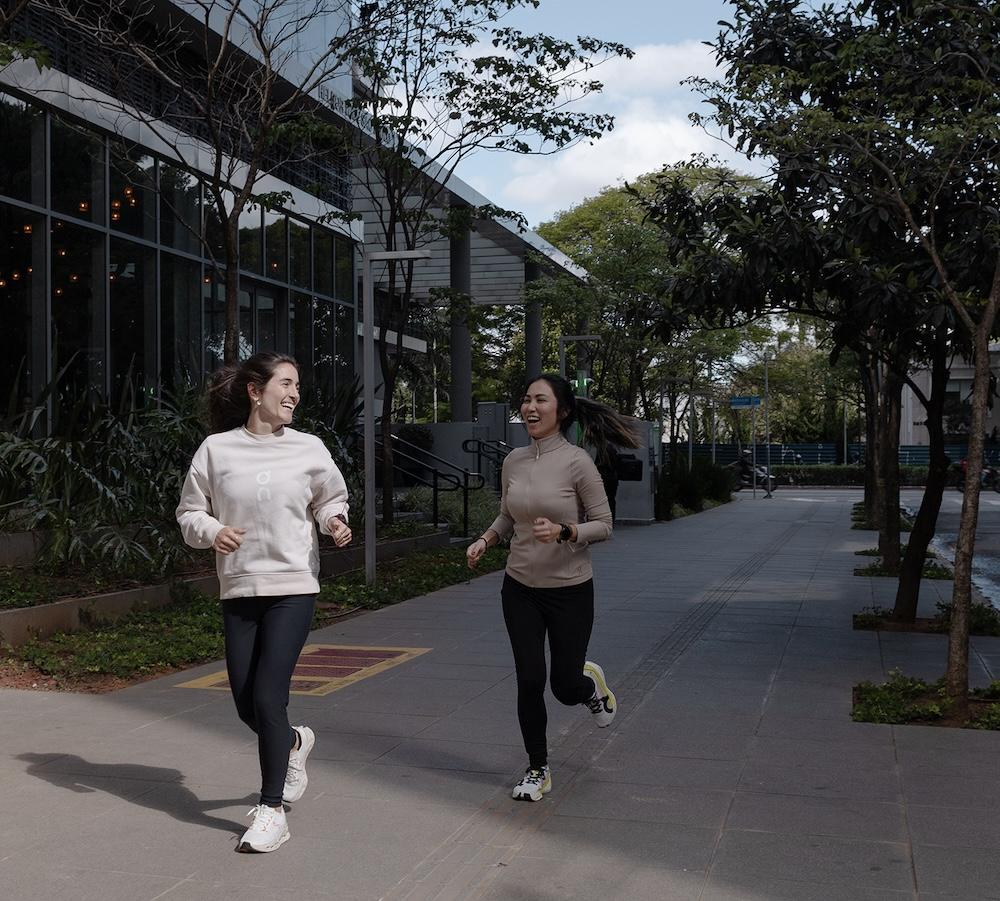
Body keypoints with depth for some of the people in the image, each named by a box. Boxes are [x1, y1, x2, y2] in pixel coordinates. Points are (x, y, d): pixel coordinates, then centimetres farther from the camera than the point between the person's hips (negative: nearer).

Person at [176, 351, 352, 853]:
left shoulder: (308, 449, 0)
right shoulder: (217, 449, -1)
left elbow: (331, 498, 15)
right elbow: (189, 513, 5)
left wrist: (335, 521, -7)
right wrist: (212, 531, -16)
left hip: (293, 587, -2)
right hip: (238, 590, 2)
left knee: (267, 697, -10)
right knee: (246, 705, 7)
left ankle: (272, 809, 4)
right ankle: (294, 742, 41)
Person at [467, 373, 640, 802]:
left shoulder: (576, 462, -15)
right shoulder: (513, 461, 0)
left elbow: (603, 525, -10)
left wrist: (563, 532, -27)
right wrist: (484, 540, -3)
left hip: (570, 590, -4)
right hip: (520, 589, 4)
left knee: (566, 687, 3)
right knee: (529, 681, 2)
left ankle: (591, 682, 42)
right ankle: (537, 770, 20)